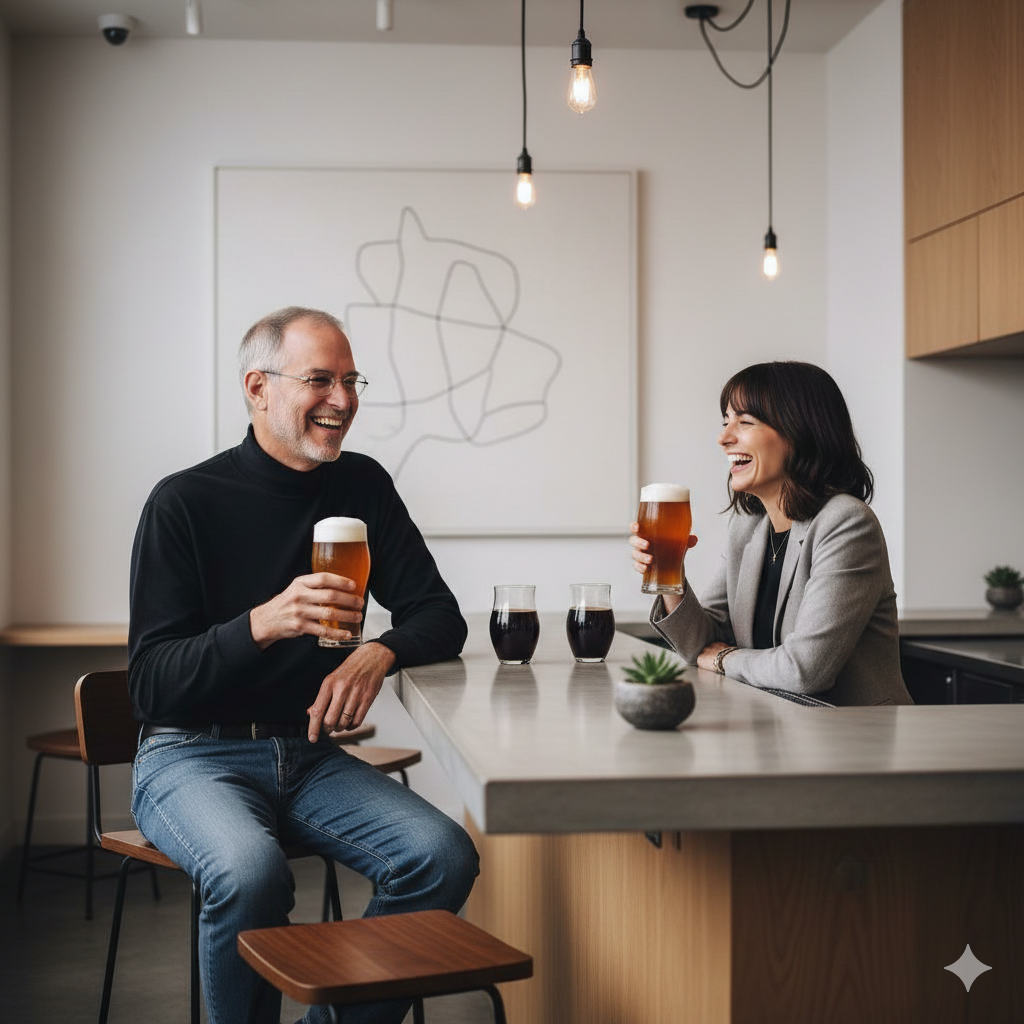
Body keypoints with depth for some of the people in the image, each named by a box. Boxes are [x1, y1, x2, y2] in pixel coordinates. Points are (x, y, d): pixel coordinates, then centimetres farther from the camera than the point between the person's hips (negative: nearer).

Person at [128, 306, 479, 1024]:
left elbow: (440, 617, 7)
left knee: (445, 857, -20)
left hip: (309, 754, 5)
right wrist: (264, 624, -31)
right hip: (192, 756, -4)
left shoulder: (362, 486, 6)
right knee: (250, 872, -35)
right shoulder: (186, 502, -8)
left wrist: (380, 653, -16)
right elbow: (151, 685, -13)